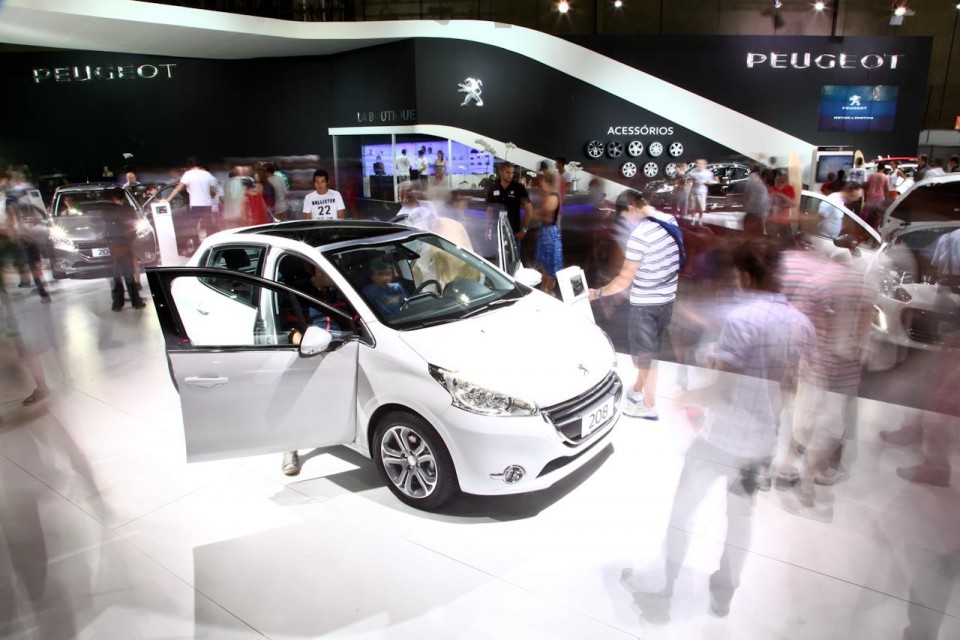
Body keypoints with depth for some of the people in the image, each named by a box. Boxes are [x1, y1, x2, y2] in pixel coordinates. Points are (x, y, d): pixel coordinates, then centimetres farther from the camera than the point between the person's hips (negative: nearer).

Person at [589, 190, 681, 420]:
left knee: (645, 354, 8)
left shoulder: (639, 235, -24)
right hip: (667, 297, 8)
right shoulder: (670, 220, 0)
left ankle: (649, 406, 21)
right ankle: (638, 391, 40)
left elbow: (625, 279, -21)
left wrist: (597, 293, -10)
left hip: (645, 303, -8)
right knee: (649, 350, 22)